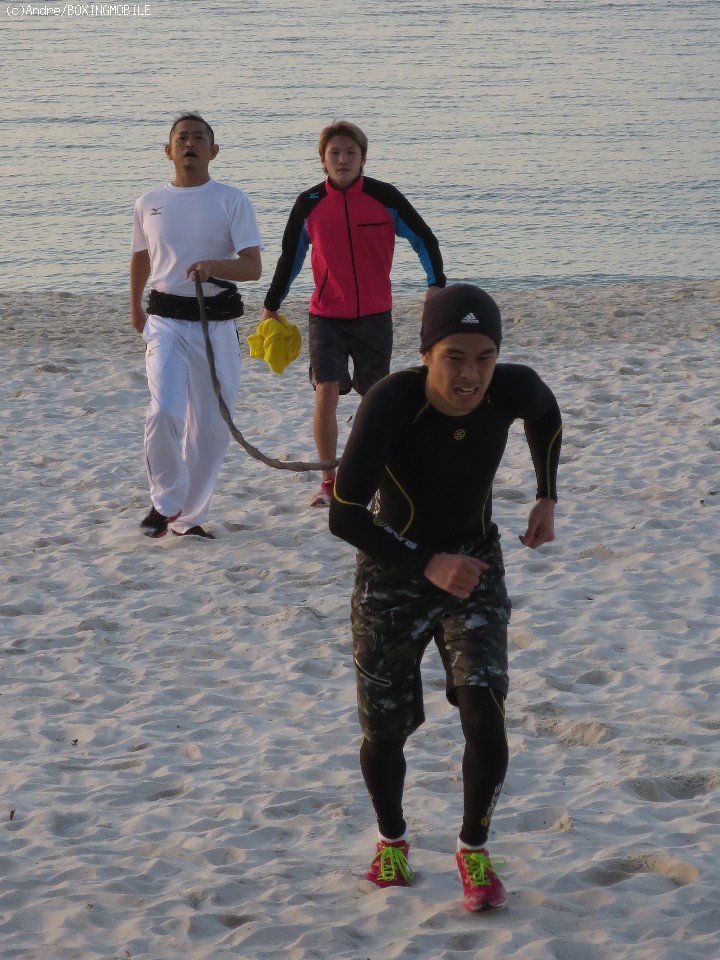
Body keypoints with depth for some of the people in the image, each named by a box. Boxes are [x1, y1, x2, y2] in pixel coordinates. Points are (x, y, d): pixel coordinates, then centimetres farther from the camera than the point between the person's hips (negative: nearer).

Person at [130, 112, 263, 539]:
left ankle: (189, 515, 19)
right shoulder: (149, 204, 6)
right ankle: (165, 501, 0)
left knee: (211, 426, 3)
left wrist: (212, 265, -27)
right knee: (164, 412, -20)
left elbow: (253, 267, -9)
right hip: (166, 321, 0)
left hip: (217, 323, 0)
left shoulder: (231, 200, -2)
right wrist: (135, 307, 33)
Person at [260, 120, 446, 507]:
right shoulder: (309, 204, -2)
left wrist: (436, 283, -9)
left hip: (374, 315, 0)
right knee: (326, 392, -13)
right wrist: (271, 305, 16)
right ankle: (329, 481, -3)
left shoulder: (384, 197, -6)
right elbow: (290, 256, 11)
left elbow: (424, 239, 4)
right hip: (326, 315, 0)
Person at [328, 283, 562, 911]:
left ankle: (474, 849, 6)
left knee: (485, 713, -16)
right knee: (385, 732, 9)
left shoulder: (514, 390, -20)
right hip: (393, 574, -2)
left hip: (476, 566, 2)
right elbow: (344, 516, -32)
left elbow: (547, 418, 8)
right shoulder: (391, 403, -31)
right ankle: (392, 841, 39)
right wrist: (426, 564, -37)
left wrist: (547, 499, 5)